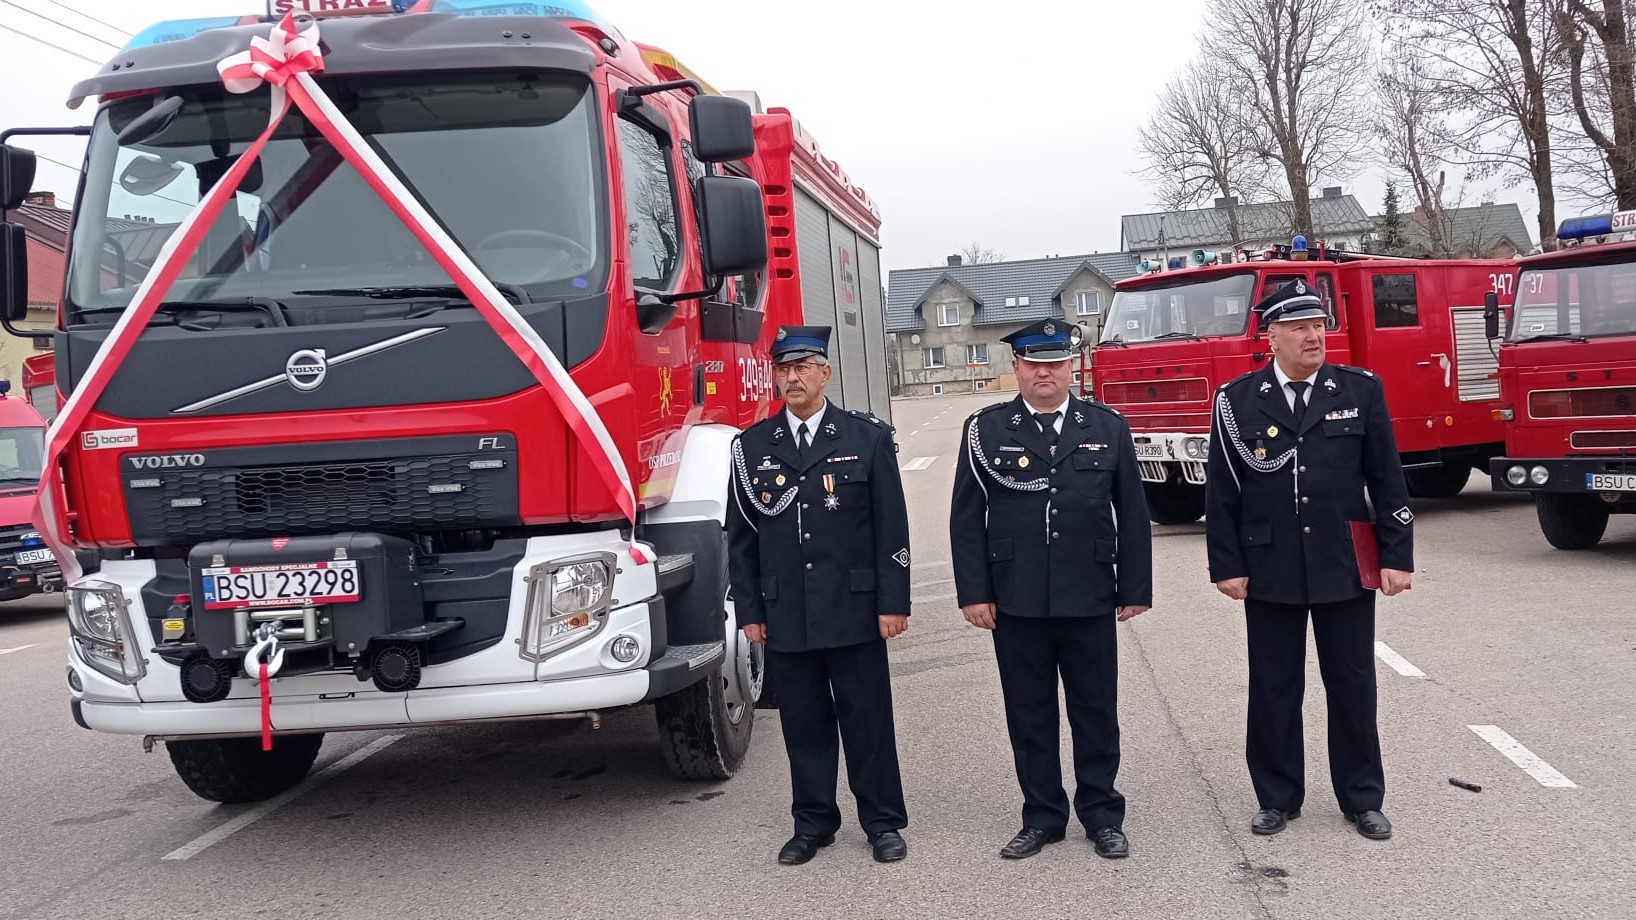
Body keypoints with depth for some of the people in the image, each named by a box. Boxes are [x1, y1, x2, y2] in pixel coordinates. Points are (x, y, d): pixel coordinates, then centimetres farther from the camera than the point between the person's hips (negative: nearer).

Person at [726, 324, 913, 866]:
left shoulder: (868, 437, 1)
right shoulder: (752, 446, 6)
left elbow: (891, 528, -1)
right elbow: (741, 536, 8)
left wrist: (893, 602, -6)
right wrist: (749, 611, 4)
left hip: (853, 611, -2)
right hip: (785, 616, 2)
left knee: (868, 719, 5)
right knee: (803, 723, 10)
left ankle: (884, 823, 19)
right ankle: (813, 824, 23)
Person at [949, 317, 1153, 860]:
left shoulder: (1108, 428, 5)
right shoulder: (985, 431, 2)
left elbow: (1132, 514, 6)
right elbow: (967, 519, 1)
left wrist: (1136, 588, 3)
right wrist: (974, 593, -5)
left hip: (1090, 601, 0)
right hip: (1015, 603, 0)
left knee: (1096, 711, 8)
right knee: (1029, 715, 8)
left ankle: (1101, 815, 23)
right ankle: (1042, 818, 21)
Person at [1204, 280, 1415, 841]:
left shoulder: (1361, 391, 2)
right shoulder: (1237, 401, -1)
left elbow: (1387, 480, 3)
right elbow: (1220, 492, 0)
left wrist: (1397, 557, -1)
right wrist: (1227, 565, -4)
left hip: (1345, 567, 1)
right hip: (1270, 571, 0)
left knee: (1353, 686, 8)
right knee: (1273, 688, 7)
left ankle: (1362, 799, 22)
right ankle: (1278, 798, 21)